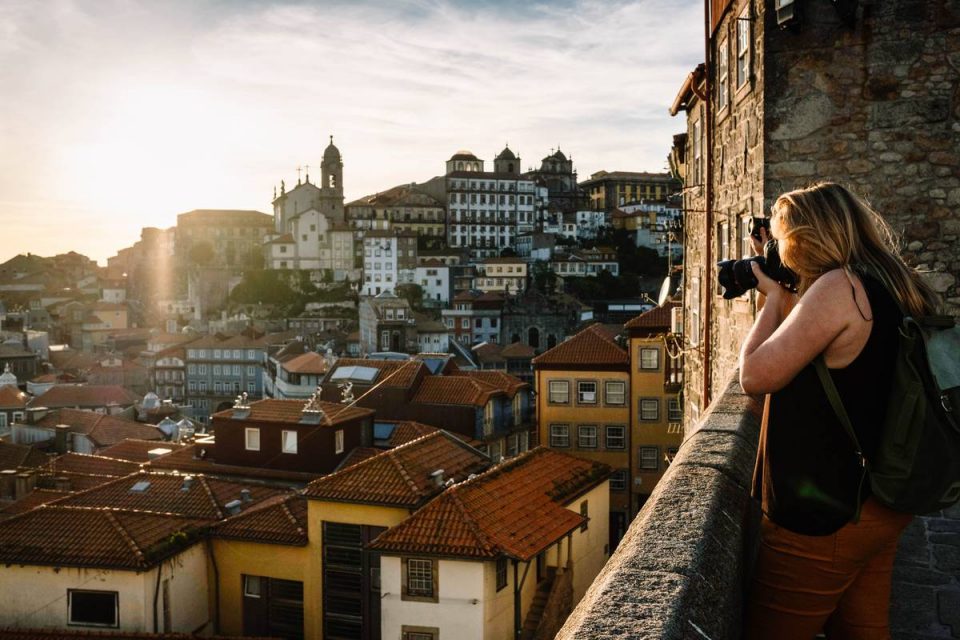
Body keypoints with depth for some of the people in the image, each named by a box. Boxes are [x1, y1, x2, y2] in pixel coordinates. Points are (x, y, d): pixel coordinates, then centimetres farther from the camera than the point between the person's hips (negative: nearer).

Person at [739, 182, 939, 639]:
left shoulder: (840, 287, -20)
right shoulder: (890, 289, 8)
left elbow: (755, 376, -20)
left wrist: (774, 298, -6)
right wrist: (779, 295, 11)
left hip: (826, 515, -9)